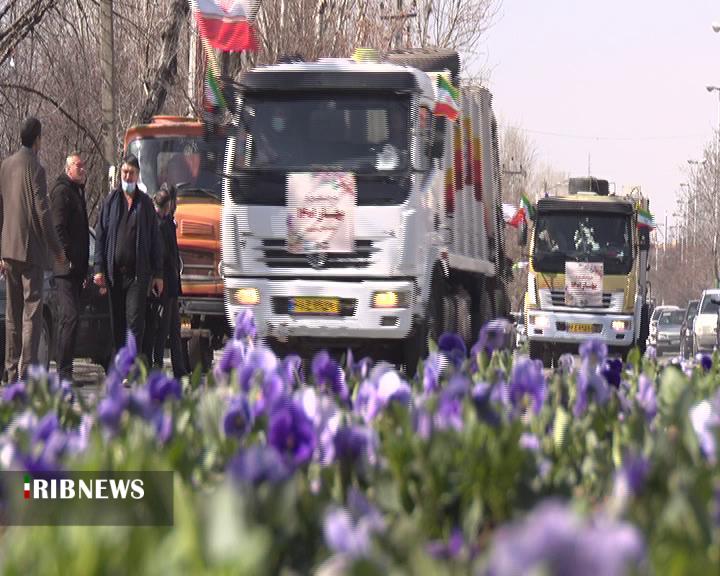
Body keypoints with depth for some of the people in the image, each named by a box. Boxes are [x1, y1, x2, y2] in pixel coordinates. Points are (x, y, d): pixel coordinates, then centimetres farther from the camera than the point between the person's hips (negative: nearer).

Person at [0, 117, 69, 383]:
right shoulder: (35, 169, -11)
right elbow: (43, 213, -13)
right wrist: (58, 251, -7)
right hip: (31, 249, -7)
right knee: (32, 309, -6)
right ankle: (26, 368, -13)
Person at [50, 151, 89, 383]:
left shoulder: (77, 191, 23)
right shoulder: (62, 191, -7)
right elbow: (58, 228, -16)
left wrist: (84, 267, 22)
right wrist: (66, 258, -22)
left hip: (76, 266, 10)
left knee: (68, 316, 11)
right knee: (70, 316, -16)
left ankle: (63, 367, 14)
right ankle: (64, 371, -19)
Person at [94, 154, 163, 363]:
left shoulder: (145, 203, 8)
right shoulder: (111, 200, 9)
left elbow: (155, 240, 9)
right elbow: (100, 235, 7)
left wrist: (158, 274, 5)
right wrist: (99, 269, -2)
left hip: (138, 273, -2)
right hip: (114, 272, 2)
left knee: (135, 320, -10)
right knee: (117, 322, 7)